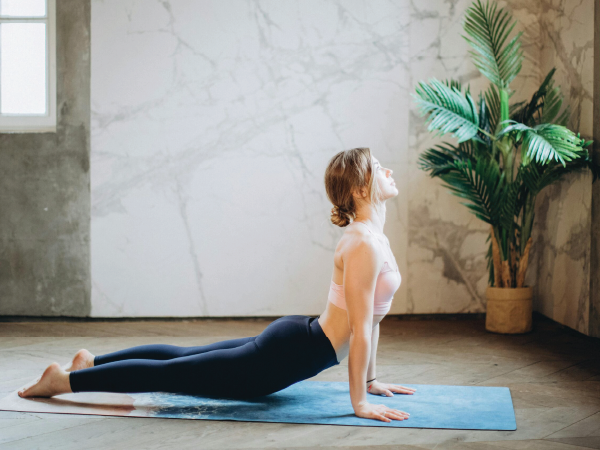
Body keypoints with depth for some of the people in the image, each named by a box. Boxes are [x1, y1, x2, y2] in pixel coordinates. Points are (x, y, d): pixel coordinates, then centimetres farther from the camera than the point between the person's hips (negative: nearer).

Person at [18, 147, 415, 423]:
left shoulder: (375, 237, 8)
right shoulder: (364, 246, -23)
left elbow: (371, 315, 16)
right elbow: (360, 329, -25)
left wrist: (370, 379, 18)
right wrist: (359, 402, -21)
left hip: (293, 339, 9)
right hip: (288, 354, -9)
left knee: (182, 357, 21)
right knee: (171, 372, 2)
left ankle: (92, 362, 34)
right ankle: (65, 380, 13)